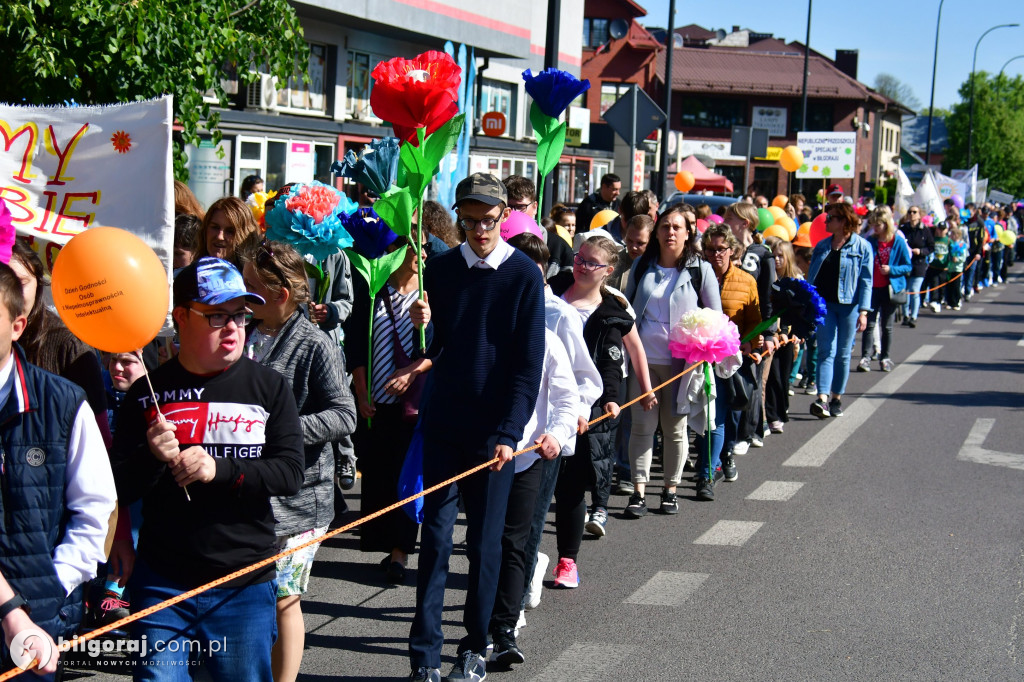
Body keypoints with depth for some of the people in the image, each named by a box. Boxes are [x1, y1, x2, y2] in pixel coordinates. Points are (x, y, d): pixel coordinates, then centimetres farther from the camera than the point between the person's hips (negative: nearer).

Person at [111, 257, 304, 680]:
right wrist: (152, 458, -18)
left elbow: (290, 473, -6)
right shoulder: (148, 393, 3)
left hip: (245, 584, 0)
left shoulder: (269, 387, 3)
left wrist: (219, 470, -20)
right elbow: (118, 489, 3)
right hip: (161, 584, 0)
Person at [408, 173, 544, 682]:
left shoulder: (524, 275, -5)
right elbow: (434, 342, 11)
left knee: (484, 540, 5)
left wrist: (508, 433, -15)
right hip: (443, 422, 2)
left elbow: (529, 363, -8)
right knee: (435, 534, 0)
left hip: (493, 428, -2)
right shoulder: (442, 269, 5)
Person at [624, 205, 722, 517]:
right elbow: (626, 307, 16)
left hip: (680, 360, -1)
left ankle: (670, 489, 19)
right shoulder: (642, 266, 7)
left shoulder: (700, 270, 1)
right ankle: (639, 492, 1)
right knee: (642, 424, -3)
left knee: (675, 426, 6)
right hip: (643, 357, 1)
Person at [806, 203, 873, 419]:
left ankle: (837, 398, 18)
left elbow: (866, 280, -5)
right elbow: (811, 277, 14)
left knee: (843, 354, 6)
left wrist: (863, 311, -11)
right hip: (824, 304, 3)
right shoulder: (822, 246, 11)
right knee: (826, 351, -6)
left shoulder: (862, 246, -2)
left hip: (848, 305, -2)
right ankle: (822, 399, -16)